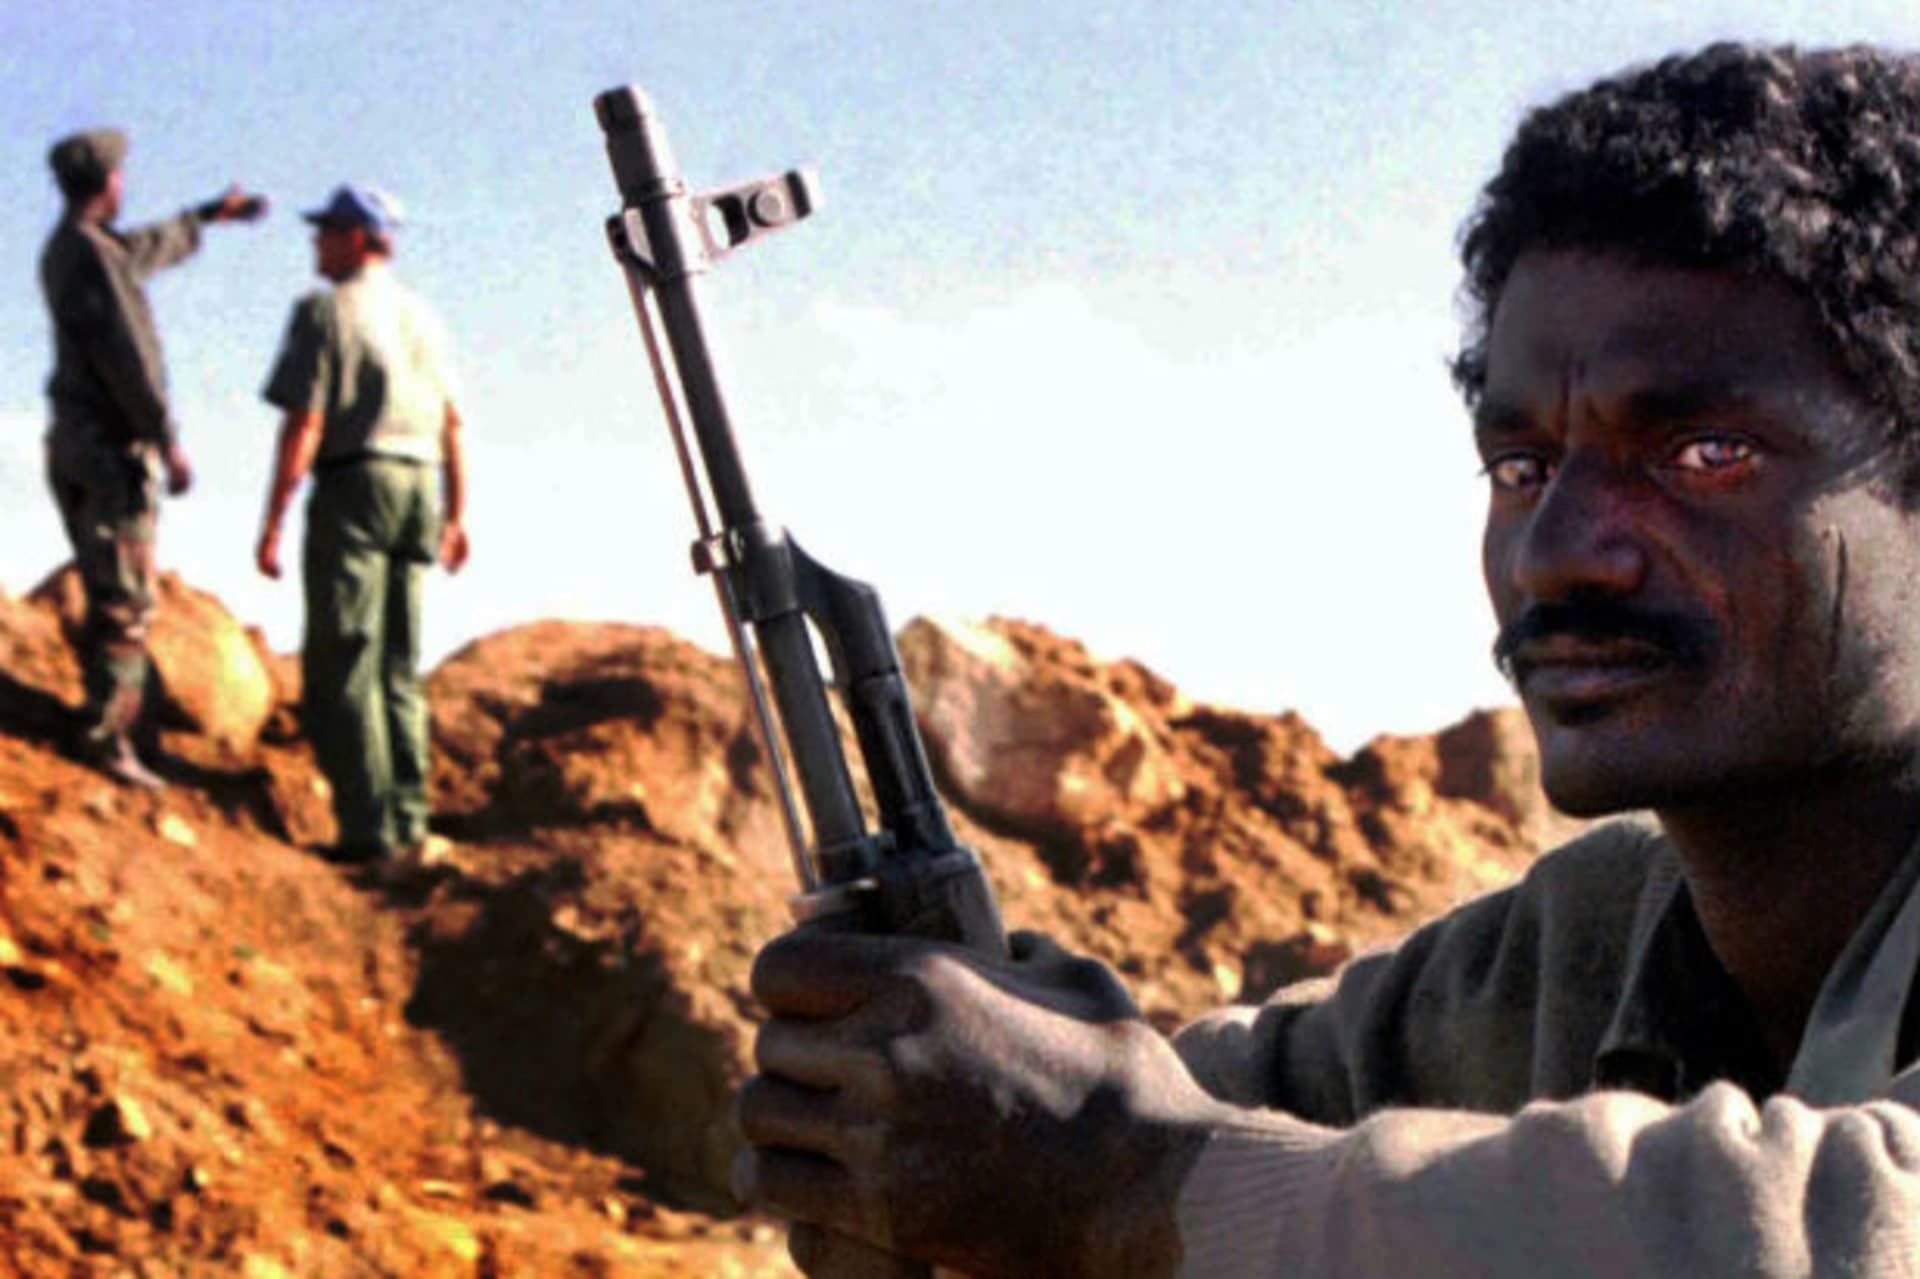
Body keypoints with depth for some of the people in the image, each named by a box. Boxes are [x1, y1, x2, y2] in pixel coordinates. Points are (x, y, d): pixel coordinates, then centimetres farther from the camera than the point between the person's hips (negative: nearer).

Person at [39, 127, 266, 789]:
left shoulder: (64, 250, 15)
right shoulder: (89, 255, -16)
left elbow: (144, 249, 36)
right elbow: (125, 357, -21)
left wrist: (210, 214, 48)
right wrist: (169, 442, -18)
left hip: (72, 445, 10)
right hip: (113, 448, -10)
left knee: (107, 603, 12)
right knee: (126, 604, -9)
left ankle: (105, 734, 13)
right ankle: (106, 739, -12)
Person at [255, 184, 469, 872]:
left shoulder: (325, 312, -6)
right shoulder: (421, 315, 15)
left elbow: (304, 424, -12)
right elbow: (451, 424, 15)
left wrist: (272, 522, -11)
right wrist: (454, 516, 20)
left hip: (353, 486, -7)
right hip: (418, 489, 7)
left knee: (340, 667, -5)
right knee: (397, 667, 11)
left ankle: (370, 831, -10)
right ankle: (409, 826, 7)